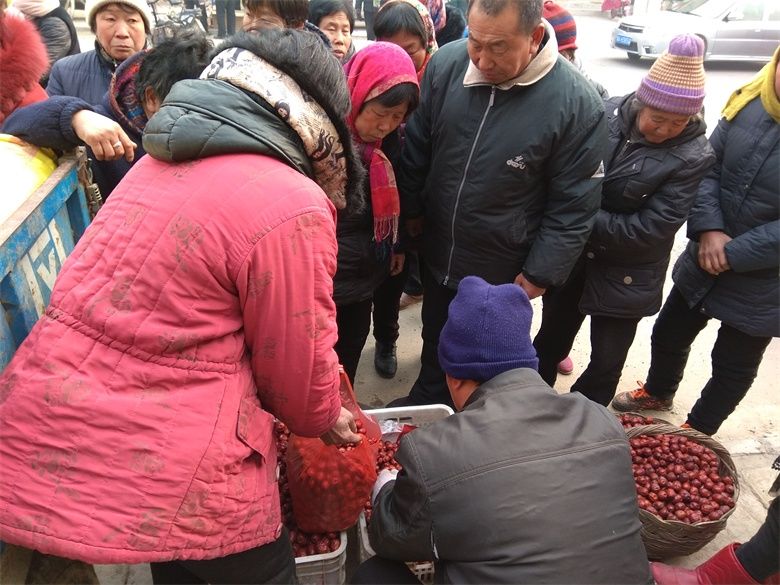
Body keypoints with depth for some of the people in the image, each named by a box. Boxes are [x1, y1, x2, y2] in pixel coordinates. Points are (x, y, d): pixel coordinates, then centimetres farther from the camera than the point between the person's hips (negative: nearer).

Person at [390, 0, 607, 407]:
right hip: (437, 252, 4)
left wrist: (540, 273, -13)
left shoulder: (577, 104, -22)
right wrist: (411, 209, 8)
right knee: (435, 339, 27)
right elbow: (416, 148, 2)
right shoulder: (446, 64, -12)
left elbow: (573, 206, -14)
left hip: (502, 271, -3)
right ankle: (425, 401, 53)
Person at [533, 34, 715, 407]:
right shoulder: (606, 114, -9)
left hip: (625, 275, -2)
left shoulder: (694, 157, -16)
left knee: (607, 362, 12)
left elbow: (650, 229, -20)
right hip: (572, 255, 3)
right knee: (551, 339, 20)